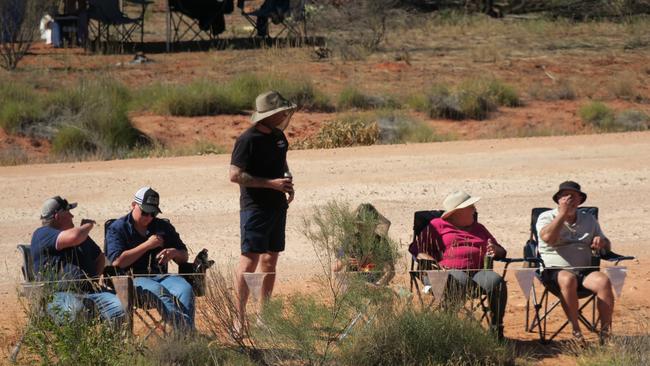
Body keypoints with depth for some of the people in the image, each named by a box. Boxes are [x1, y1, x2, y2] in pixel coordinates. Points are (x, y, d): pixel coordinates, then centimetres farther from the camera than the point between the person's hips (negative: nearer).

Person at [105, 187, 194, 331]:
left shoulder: (164, 227, 21)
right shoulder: (117, 228, 6)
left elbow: (184, 257, 25)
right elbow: (117, 261, -10)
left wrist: (174, 253, -2)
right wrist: (147, 245, -8)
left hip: (161, 275, 5)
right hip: (132, 279, -4)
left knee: (185, 289, -29)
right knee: (159, 291, -38)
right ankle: (184, 327, -52)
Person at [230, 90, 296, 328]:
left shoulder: (278, 136, 11)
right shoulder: (248, 140, -15)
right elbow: (235, 175, -19)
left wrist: (288, 183, 7)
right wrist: (272, 183, -22)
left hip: (277, 206, 8)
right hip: (255, 208, -8)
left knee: (270, 259, 12)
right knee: (250, 260, -9)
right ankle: (240, 317, -6)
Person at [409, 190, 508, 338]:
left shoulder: (479, 229, 32)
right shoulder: (438, 225, 17)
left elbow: (502, 252, 34)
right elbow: (416, 248, 6)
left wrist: (495, 251, 8)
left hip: (478, 271, 4)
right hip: (450, 270, -4)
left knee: (497, 282, -30)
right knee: (461, 282, -40)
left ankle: (496, 328, -25)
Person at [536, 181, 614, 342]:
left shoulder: (589, 219, 21)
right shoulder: (546, 218, 8)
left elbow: (606, 246, 25)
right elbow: (548, 237, -14)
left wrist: (602, 242, -1)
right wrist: (563, 213, -10)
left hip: (585, 270, 3)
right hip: (554, 271, -3)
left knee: (603, 281, -29)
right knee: (568, 280, -39)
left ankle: (605, 332, -26)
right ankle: (576, 330, -32)